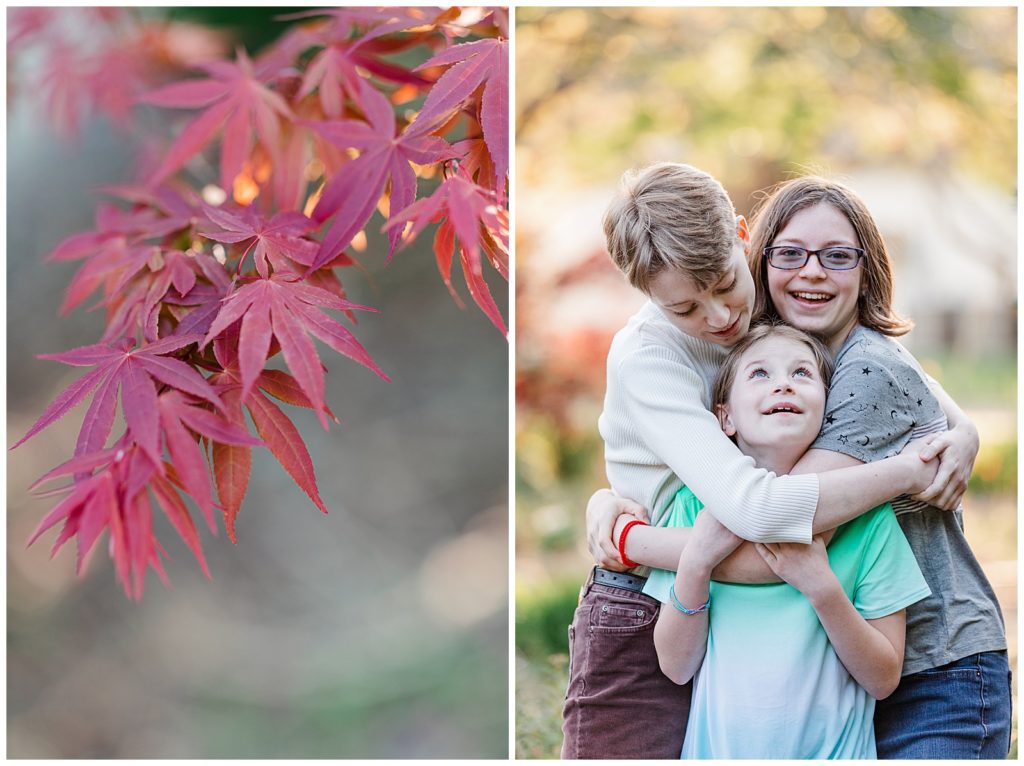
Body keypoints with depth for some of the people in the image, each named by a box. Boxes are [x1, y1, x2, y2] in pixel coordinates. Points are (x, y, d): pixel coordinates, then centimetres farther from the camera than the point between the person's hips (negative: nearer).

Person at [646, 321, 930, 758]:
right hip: (717, 747, 1)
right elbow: (676, 667, -5)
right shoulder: (697, 503, -4)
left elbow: (883, 680, -9)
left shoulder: (864, 513, -9)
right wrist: (695, 565, -18)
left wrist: (820, 585, -21)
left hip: (831, 751, -1)